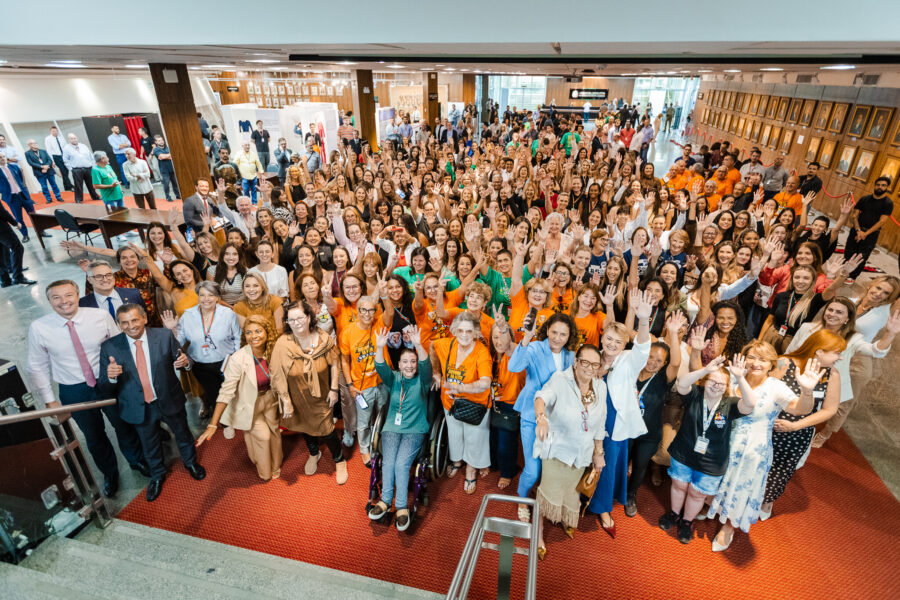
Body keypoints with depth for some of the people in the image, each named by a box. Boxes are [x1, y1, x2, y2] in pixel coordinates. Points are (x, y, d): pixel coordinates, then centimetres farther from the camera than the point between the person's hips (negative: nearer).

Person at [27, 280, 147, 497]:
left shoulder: (101, 316, -14)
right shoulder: (38, 328, -12)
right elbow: (37, 367, -2)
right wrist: (49, 400, -1)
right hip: (74, 392, 0)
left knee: (124, 426, 19)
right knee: (94, 436, 19)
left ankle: (137, 460, 48)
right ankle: (109, 473, 46)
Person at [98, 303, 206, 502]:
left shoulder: (164, 336, -13)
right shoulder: (109, 348, -12)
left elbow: (180, 360, -4)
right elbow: (103, 388, -9)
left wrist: (185, 362, -29)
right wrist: (110, 376, -32)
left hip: (169, 401, 0)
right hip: (139, 408, 1)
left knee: (183, 435, 23)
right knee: (150, 445, 24)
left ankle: (191, 462, 53)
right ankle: (157, 475, 52)